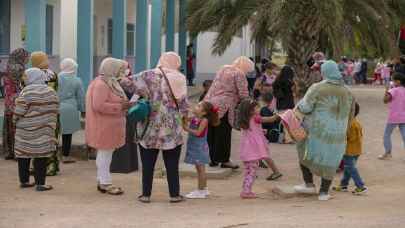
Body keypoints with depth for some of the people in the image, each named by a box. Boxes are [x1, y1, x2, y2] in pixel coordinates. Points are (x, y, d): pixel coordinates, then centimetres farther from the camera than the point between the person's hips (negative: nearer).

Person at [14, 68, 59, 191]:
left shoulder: (27, 91, -10)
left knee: (23, 154, 11)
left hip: (26, 130, -2)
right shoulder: (51, 92, 3)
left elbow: (19, 110, -11)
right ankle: (40, 183, 1)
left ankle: (24, 181, 18)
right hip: (44, 130, 2)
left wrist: (15, 120, 5)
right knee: (41, 156, 3)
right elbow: (54, 111, 3)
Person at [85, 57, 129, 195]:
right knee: (105, 154, -5)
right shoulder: (101, 84, -17)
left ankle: (101, 181, 21)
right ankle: (105, 183, -1)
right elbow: (98, 106, -25)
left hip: (109, 127, 11)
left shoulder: (109, 83, 17)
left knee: (104, 154, 14)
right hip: (104, 127, -11)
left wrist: (123, 105, 9)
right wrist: (119, 107, -22)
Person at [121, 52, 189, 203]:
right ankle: (175, 195, 12)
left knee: (148, 163, 8)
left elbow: (129, 83, -9)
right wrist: (184, 115, 17)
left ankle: (146, 194, 12)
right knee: (172, 164, 9)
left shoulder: (149, 76, -6)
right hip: (172, 129, 1)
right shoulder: (180, 79, -2)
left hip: (150, 128, -1)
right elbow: (184, 104, 1)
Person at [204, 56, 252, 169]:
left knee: (211, 133, 12)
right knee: (224, 135, 1)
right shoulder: (239, 73, -6)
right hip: (223, 106, -8)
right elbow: (243, 94, -11)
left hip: (209, 103, 8)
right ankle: (224, 160, 7)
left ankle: (213, 159, 19)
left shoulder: (223, 69, 18)